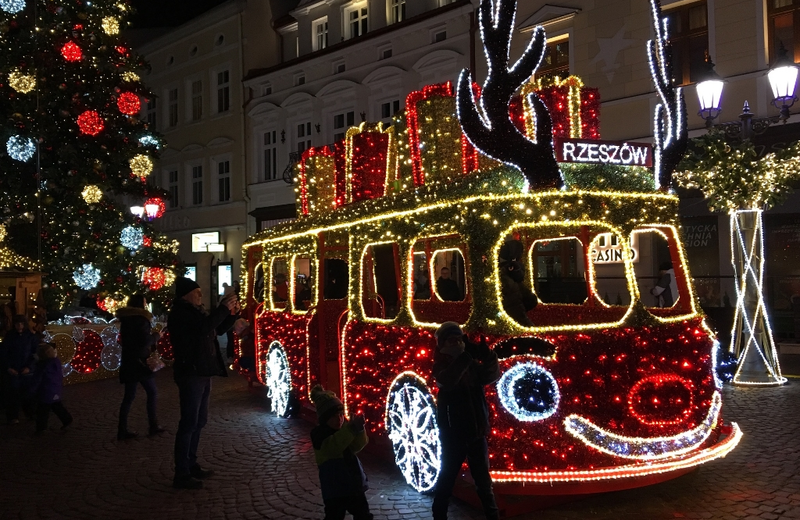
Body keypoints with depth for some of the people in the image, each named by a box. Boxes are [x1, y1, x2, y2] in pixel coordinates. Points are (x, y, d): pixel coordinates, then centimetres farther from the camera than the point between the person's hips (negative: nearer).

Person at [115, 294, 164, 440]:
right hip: (140, 362, -7)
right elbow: (145, 340, -21)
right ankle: (153, 426, 10)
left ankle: (122, 431, 6)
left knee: (129, 396, 8)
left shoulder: (125, 319, 12)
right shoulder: (141, 319, -13)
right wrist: (157, 335, -3)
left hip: (128, 362, 7)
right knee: (152, 393, 7)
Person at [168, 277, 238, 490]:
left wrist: (231, 314, 6)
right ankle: (181, 475, -3)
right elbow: (204, 327, -31)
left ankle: (191, 465, 26)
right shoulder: (179, 314, -15)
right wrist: (223, 308, -24)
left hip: (202, 373, 10)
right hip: (190, 374, -10)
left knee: (199, 421, 16)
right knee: (189, 423, -8)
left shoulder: (196, 312, 14)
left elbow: (218, 329, 21)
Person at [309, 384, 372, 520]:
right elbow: (333, 446, -34)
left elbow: (357, 446, -3)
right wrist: (352, 429, -42)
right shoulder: (318, 433, -14)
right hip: (334, 488, -6)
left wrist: (360, 429, -22)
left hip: (354, 483, 6)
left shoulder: (345, 427, 4)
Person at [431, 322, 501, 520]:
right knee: (447, 478, 4)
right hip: (453, 433, -4)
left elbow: (492, 376, -6)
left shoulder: (472, 365, 6)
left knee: (483, 479, 15)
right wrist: (466, 355, -37)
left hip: (475, 431, 4)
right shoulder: (442, 365, -6)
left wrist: (487, 355, -24)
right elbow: (447, 381, -27)